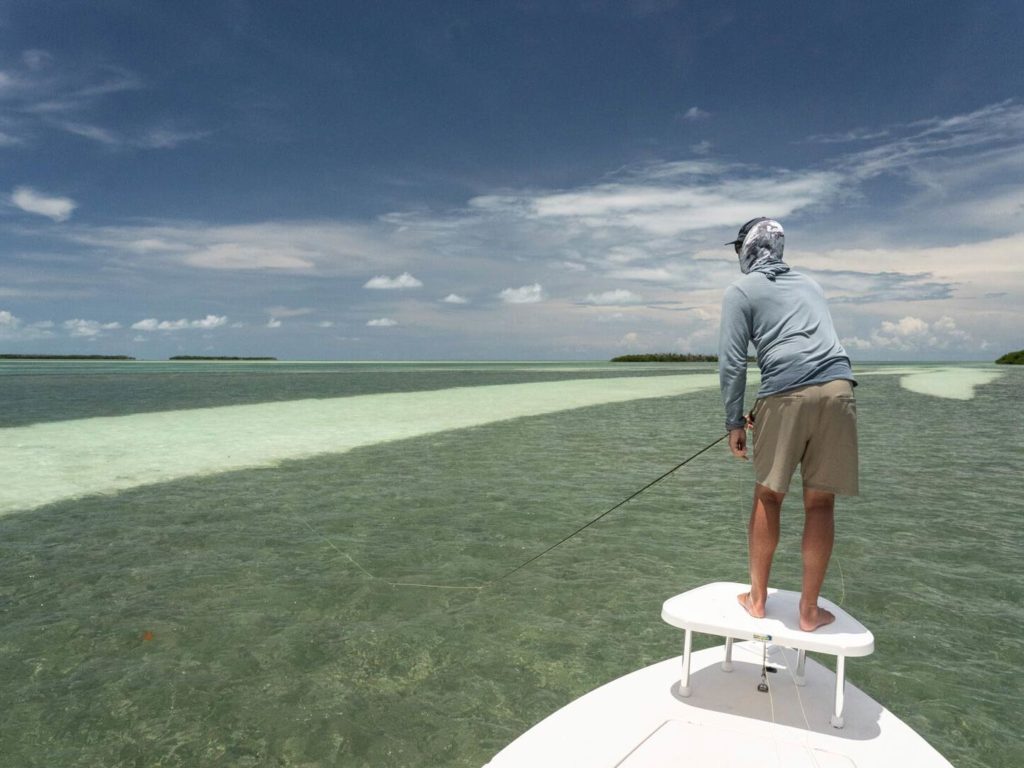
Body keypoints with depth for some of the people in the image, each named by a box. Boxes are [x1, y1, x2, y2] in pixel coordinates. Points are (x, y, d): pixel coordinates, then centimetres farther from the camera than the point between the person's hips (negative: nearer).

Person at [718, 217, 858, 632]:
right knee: (820, 502, 7)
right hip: (837, 388, 4)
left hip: (785, 395, -4)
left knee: (768, 495, 11)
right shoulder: (809, 284, 26)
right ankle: (809, 610, 13)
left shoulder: (741, 290, 9)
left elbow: (732, 360, -1)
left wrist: (734, 421, 4)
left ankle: (757, 598, 18)